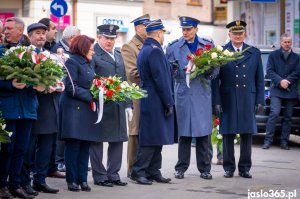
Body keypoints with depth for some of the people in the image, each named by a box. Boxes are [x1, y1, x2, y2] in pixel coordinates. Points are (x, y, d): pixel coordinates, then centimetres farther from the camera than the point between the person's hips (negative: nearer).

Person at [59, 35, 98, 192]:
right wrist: (91, 97, -16)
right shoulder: (72, 62, -8)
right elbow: (71, 87, -15)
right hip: (74, 110, -8)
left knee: (85, 146, 6)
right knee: (73, 145, -4)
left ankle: (82, 179, 10)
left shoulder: (88, 64, 18)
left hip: (87, 110, 8)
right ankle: (71, 180, 3)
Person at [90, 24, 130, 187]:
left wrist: (127, 104, 14)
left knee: (118, 140, 10)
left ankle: (113, 174, 20)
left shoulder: (118, 55, 17)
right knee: (97, 141, 2)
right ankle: (99, 176, 10)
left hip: (118, 105, 7)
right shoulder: (93, 55, -7)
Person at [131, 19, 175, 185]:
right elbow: (161, 80, -18)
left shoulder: (144, 50, 16)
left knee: (157, 139, 12)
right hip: (156, 102, -10)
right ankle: (138, 171, -2)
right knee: (151, 139, -5)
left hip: (149, 101, 10)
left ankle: (153, 171, 16)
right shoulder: (155, 51, -16)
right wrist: (169, 103, -13)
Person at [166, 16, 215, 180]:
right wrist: (185, 71, -15)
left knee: (204, 132, 1)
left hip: (203, 94, 1)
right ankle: (181, 168, 11)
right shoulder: (173, 47, 5)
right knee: (184, 133, 2)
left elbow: (215, 68, 11)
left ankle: (205, 168, 9)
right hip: (183, 93, -1)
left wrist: (206, 72, -11)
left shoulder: (208, 45, 9)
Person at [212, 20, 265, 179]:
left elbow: (259, 79, 9)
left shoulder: (254, 53, 10)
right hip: (227, 101, -2)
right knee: (228, 135, 3)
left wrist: (260, 100, 2)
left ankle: (245, 168, 13)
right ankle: (229, 167, 13)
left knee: (247, 134, 4)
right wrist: (217, 102, -7)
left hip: (248, 100, 2)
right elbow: (215, 79, -1)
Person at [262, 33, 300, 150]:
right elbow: (269, 71, -1)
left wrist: (287, 81, -11)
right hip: (276, 90, -3)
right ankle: (268, 140, -14)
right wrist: (280, 81, -13)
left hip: (290, 91, 3)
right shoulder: (273, 55, 6)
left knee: (288, 117, 3)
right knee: (274, 113, -16)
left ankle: (284, 142, 9)